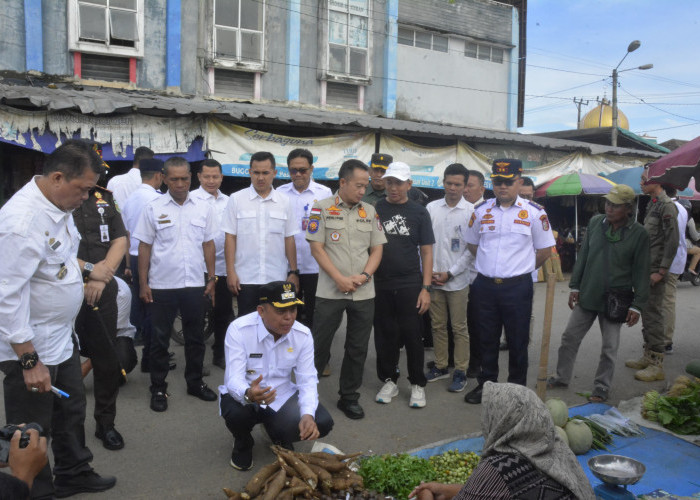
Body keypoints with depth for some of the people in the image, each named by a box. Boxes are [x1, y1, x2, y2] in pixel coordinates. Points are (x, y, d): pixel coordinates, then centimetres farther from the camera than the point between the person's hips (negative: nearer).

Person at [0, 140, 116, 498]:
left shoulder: (60, 206, 3)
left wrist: (86, 269, 8)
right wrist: (29, 361, -24)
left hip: (61, 338, 9)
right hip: (30, 347, -9)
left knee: (71, 411, 23)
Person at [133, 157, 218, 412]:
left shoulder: (203, 208, 4)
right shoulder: (153, 209, -2)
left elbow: (208, 245, 8)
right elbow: (144, 247, 0)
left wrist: (211, 278, 4)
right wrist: (143, 283, -3)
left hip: (195, 285, 2)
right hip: (162, 285, -2)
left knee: (195, 337, 12)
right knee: (160, 340, 9)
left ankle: (195, 382, 29)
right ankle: (158, 389, 22)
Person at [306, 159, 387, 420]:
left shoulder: (370, 211, 9)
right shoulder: (322, 208, -2)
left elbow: (377, 249, 9)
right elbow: (317, 248, -7)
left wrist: (364, 276, -9)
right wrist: (340, 279, -15)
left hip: (364, 293, 4)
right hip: (330, 292, -3)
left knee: (358, 349, 11)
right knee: (319, 347, 4)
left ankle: (349, 397, 27)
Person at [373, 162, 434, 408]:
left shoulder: (419, 212, 4)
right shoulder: (375, 210, 4)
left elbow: (426, 252, 3)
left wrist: (426, 288, -4)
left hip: (410, 286, -1)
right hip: (380, 285, 1)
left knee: (412, 336, 3)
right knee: (385, 335, 9)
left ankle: (417, 384, 18)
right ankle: (389, 381, 25)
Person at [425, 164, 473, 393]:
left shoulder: (471, 212, -5)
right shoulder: (432, 207, 4)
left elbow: (472, 249, -6)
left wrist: (450, 273, -9)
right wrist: (429, 271, -3)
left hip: (457, 280, -3)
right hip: (433, 278, 3)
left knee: (459, 328, 4)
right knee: (437, 325, 12)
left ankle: (460, 372, 15)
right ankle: (440, 366, 26)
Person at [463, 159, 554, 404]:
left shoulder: (534, 212, -2)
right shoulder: (481, 211, 5)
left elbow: (545, 250, 4)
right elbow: (472, 244, 17)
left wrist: (521, 268, 6)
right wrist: (490, 265, 11)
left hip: (517, 287, -2)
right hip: (484, 285, 3)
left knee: (517, 341, 8)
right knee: (486, 339, 14)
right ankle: (486, 383, 29)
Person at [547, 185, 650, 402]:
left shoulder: (639, 234, -9)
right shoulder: (595, 222, 1)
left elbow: (641, 272, -5)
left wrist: (637, 305, -7)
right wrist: (575, 286, 6)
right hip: (587, 295, 4)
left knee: (609, 347, 7)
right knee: (570, 337, 9)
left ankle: (602, 386, 23)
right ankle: (562, 377, 25)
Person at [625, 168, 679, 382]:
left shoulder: (666, 206, -13)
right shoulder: (652, 204, 15)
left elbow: (672, 241, -18)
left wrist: (661, 272, -20)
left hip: (655, 272, -9)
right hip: (645, 270, 9)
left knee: (654, 316, -5)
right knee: (647, 314, 15)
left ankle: (657, 365, 2)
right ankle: (648, 356, 25)